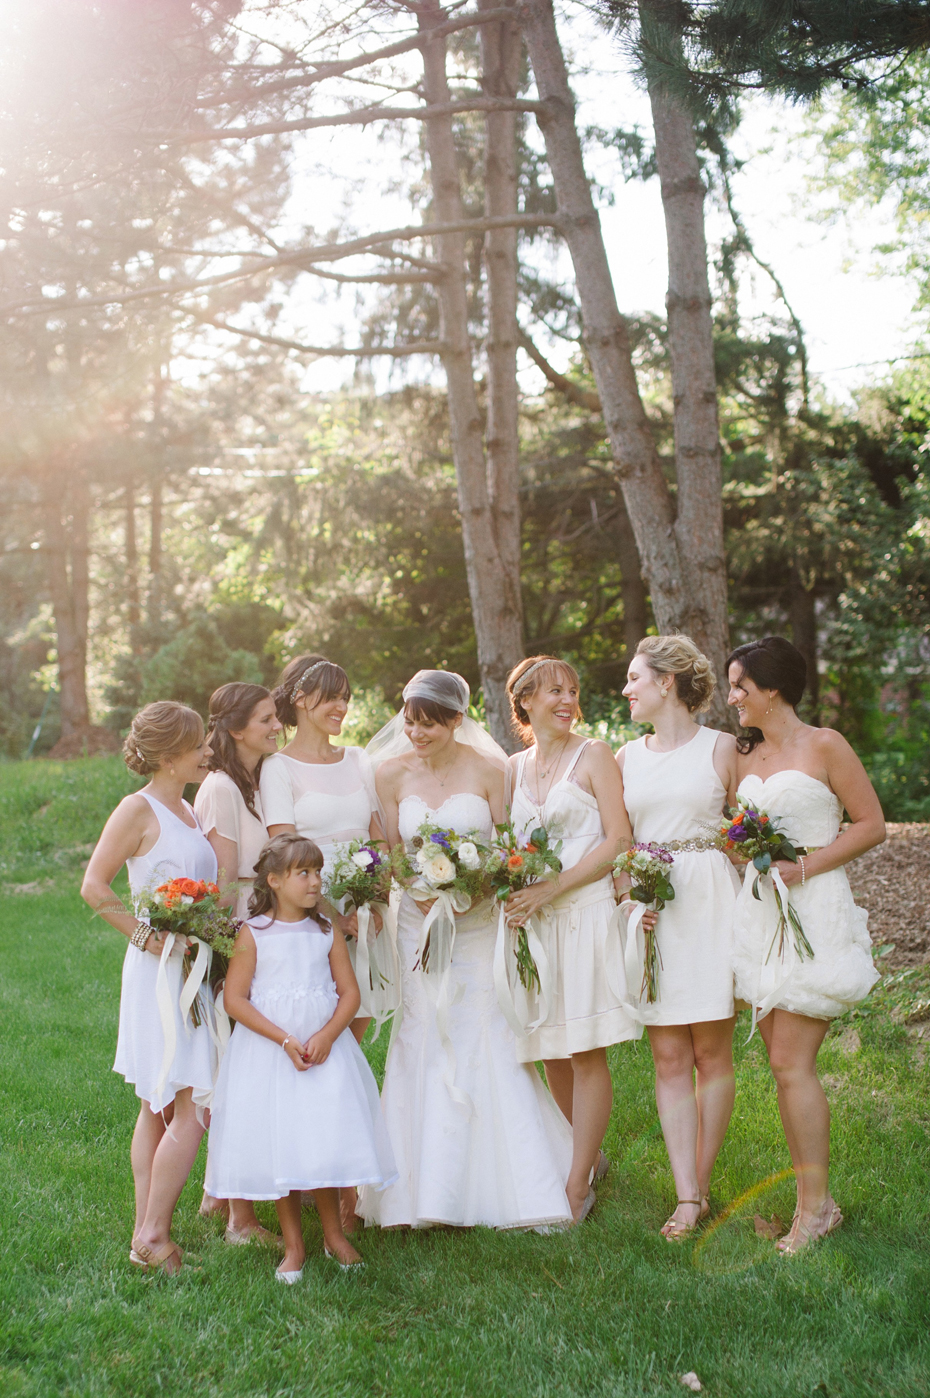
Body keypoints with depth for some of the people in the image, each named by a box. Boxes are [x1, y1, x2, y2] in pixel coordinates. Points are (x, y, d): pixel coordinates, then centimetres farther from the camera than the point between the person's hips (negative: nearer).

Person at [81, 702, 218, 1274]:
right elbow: (94, 886, -15)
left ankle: (146, 1233, 14)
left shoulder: (189, 812, 15)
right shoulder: (139, 809, -10)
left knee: (160, 1108, 10)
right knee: (190, 1108, -11)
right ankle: (153, 1237, -5)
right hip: (161, 971, -9)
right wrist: (147, 937, -16)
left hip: (195, 970, 9)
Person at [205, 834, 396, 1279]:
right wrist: (284, 1040, -15)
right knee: (278, 1144, 2)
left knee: (326, 1140, -1)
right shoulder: (253, 933, -5)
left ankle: (333, 1233, 20)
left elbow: (350, 992, 3)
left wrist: (326, 1036, -14)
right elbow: (235, 998, -8)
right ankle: (293, 1245, 17)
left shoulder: (326, 933, 4)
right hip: (267, 1053, -2)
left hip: (324, 1049, 2)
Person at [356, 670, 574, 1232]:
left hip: (480, 922, -2)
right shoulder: (392, 773, 1)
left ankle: (512, 1186, 8)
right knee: (425, 1046, 0)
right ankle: (430, 1190, 9)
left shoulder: (488, 769, -5)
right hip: (419, 923, 2)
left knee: (489, 1040, -4)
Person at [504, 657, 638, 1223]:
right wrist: (512, 891, -2)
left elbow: (619, 840, -7)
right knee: (552, 1052, 9)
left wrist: (552, 888, -15)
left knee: (587, 1053, -5)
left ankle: (578, 1186, 1)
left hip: (587, 910, -5)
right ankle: (590, 1156, 27)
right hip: (534, 919, 5)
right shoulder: (514, 767, 14)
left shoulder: (594, 754, 0)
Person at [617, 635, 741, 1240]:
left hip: (709, 903, -3)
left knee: (711, 1054, 0)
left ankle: (701, 1185, 11)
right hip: (650, 912, 3)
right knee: (669, 1059, 0)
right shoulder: (627, 758, 12)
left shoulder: (721, 748, 3)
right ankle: (688, 1197, 0)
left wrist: (747, 913, -3)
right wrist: (628, 899, -3)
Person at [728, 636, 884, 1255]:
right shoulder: (745, 756, 14)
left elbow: (872, 823, -6)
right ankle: (809, 1195, 14)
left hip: (812, 910, -7)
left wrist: (807, 865, -15)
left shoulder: (824, 745, -5)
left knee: (793, 1063, -9)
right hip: (759, 913, 7)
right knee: (784, 1063, 7)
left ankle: (817, 1204, 0)